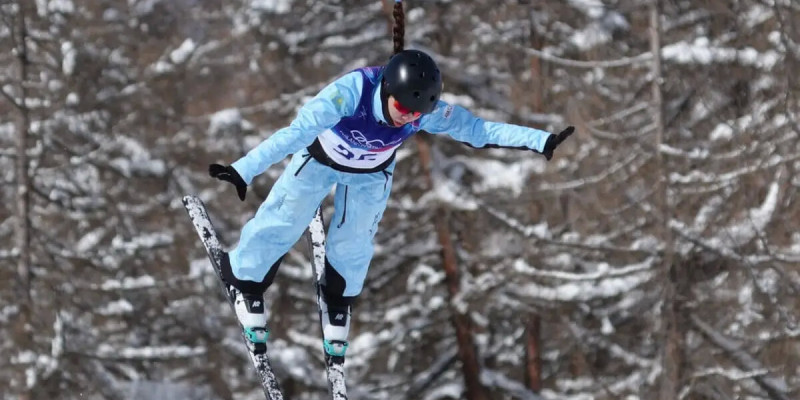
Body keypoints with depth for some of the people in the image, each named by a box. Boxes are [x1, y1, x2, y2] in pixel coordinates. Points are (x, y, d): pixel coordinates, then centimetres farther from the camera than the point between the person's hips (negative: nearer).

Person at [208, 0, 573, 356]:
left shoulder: (428, 112, -34)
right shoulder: (351, 91, -46)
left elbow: (479, 130, -23)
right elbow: (297, 132, -53)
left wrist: (542, 141, -29)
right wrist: (245, 170, -62)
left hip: (371, 174, 3)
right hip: (320, 157, -3)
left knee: (352, 245, 12)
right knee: (282, 225, 8)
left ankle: (338, 306, 42)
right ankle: (245, 282, 37)